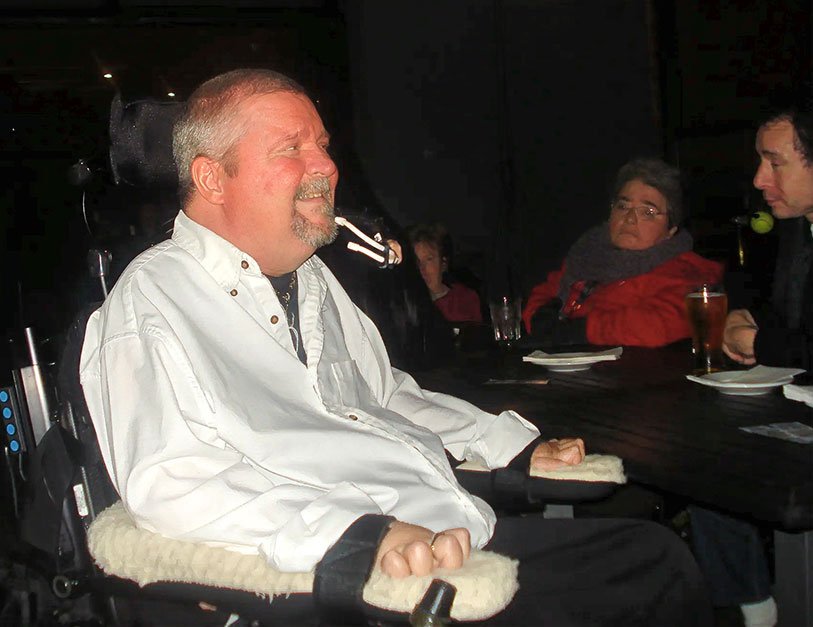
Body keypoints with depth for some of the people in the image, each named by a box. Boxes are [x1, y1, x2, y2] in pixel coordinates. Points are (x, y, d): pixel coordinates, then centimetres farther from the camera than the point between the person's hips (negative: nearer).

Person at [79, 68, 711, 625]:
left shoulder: (313, 278, 21)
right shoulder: (153, 298, -7)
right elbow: (171, 483, -20)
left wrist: (519, 448, 23)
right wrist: (360, 534, -31)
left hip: (458, 532, 9)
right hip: (341, 573, -9)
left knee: (657, 557, 2)